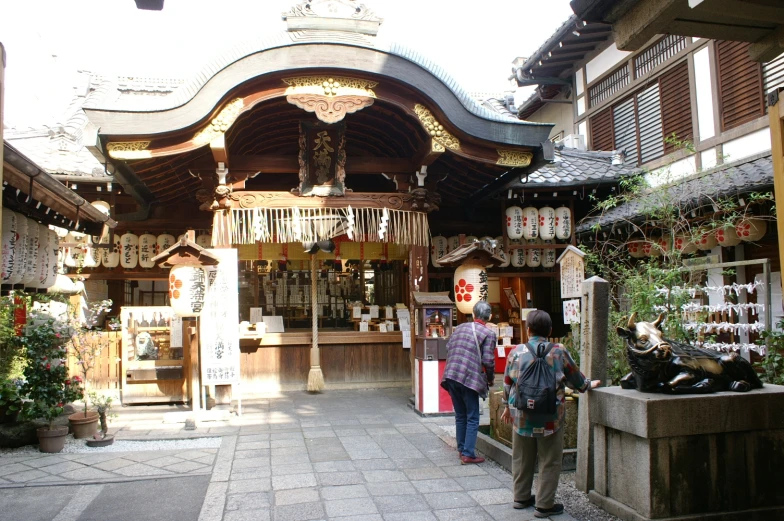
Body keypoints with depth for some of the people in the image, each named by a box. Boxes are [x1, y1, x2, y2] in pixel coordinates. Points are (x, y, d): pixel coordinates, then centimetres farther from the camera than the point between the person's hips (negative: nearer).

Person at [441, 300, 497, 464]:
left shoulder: (459, 328, 14)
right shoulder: (489, 333, -3)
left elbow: (448, 348, 15)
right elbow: (488, 360, -8)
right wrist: (490, 379, 7)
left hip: (450, 376, 6)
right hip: (469, 378, -6)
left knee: (460, 416, 19)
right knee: (472, 418, 6)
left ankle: (461, 449, 28)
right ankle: (468, 454, 6)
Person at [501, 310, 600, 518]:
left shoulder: (516, 352, -2)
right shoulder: (559, 352, -6)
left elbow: (508, 383, 5)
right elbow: (575, 378, 7)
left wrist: (508, 407, 20)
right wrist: (588, 385, 28)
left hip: (521, 416, 3)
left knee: (522, 459, 16)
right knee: (549, 462, 9)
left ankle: (521, 497, 29)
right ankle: (544, 505, 14)